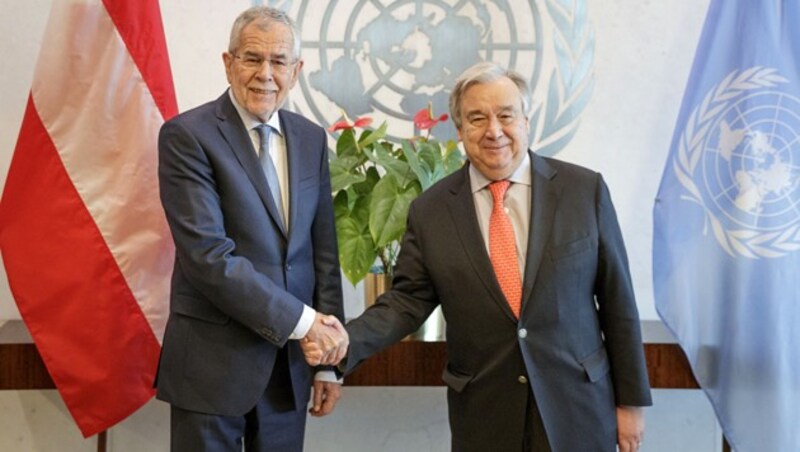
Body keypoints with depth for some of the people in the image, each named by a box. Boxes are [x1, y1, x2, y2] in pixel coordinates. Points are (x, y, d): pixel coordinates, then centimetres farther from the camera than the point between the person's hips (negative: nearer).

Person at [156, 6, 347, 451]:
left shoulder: (311, 138, 7)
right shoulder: (187, 135, -10)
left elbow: (323, 251, 9)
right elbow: (207, 254, -18)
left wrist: (328, 359, 7)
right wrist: (301, 320, -17)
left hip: (291, 361, 5)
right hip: (214, 361, -5)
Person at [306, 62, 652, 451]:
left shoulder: (585, 190, -5)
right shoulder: (430, 210, -2)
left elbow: (617, 299, -2)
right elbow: (408, 299, 1)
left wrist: (631, 398, 1)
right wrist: (346, 340, -17)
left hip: (577, 406, 0)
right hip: (482, 416, 1)